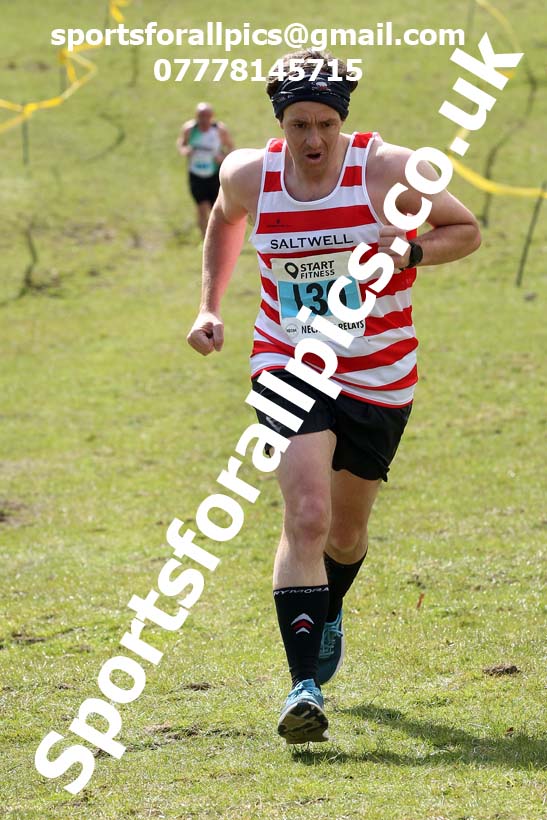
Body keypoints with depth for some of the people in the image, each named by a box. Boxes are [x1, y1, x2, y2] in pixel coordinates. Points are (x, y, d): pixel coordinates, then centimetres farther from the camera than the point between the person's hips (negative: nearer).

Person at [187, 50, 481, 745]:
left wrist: (407, 252, -22)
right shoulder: (248, 175, -7)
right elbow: (225, 220, 18)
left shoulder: (386, 170, -15)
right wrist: (209, 308, 11)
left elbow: (467, 230, -3)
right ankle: (304, 687, -24)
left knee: (345, 532, 15)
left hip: (378, 379, 0)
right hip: (289, 368, 0)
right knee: (306, 516, -21)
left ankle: (328, 614, 52)